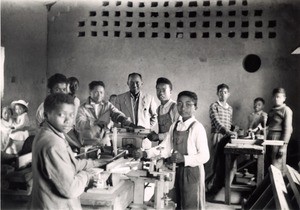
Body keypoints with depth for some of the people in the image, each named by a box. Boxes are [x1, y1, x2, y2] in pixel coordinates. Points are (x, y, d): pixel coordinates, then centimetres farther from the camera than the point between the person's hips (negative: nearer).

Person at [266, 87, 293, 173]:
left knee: (277, 167, -6)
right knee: (269, 165, 12)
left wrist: (284, 145, -16)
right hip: (270, 137, 8)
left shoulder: (286, 110, -6)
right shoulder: (272, 110, 17)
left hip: (279, 138, -7)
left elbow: (287, 129, -11)